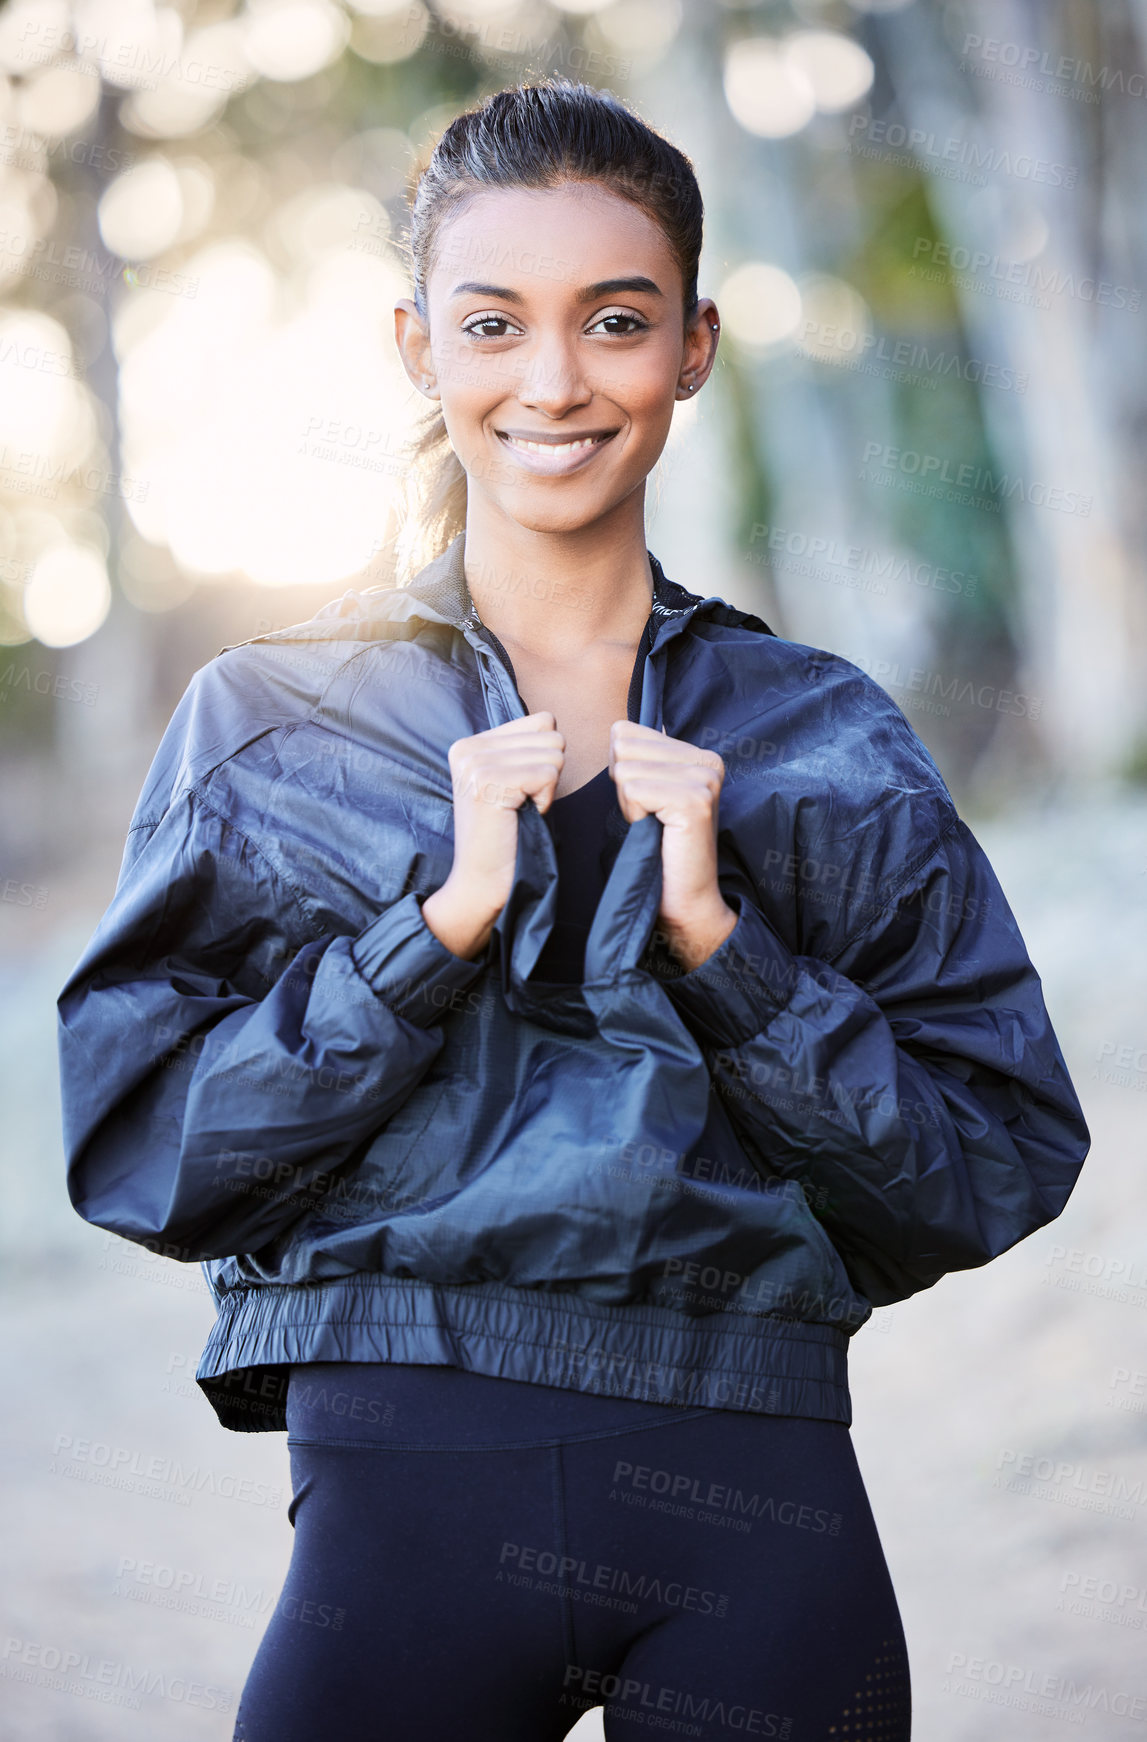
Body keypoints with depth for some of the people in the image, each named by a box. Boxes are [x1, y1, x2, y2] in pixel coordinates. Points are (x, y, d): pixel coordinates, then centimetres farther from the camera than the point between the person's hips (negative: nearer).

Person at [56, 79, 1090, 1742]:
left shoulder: (831, 746, 8)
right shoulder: (274, 719, 6)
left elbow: (1001, 1170, 2)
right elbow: (134, 1152, -2)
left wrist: (718, 937, -9)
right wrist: (441, 922, -11)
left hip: (762, 1524, 1)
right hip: (409, 1482, -1)